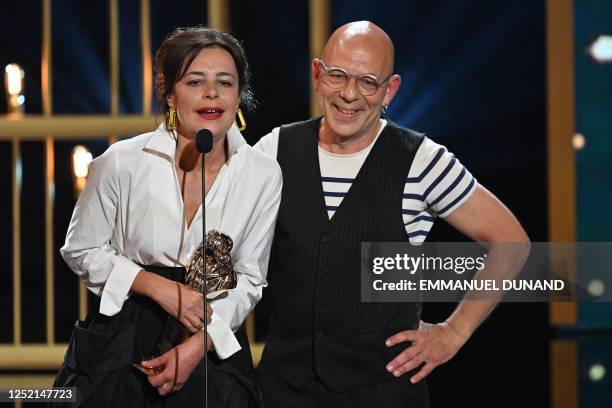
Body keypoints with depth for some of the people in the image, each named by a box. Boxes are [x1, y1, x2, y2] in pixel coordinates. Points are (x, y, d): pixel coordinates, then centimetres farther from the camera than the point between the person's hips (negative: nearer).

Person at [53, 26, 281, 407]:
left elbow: (249, 278, -1)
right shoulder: (122, 162, -12)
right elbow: (82, 250, -1)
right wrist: (158, 287, -14)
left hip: (214, 343, 1)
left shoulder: (263, 175, -7)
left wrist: (198, 346, -14)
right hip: (121, 343, -1)